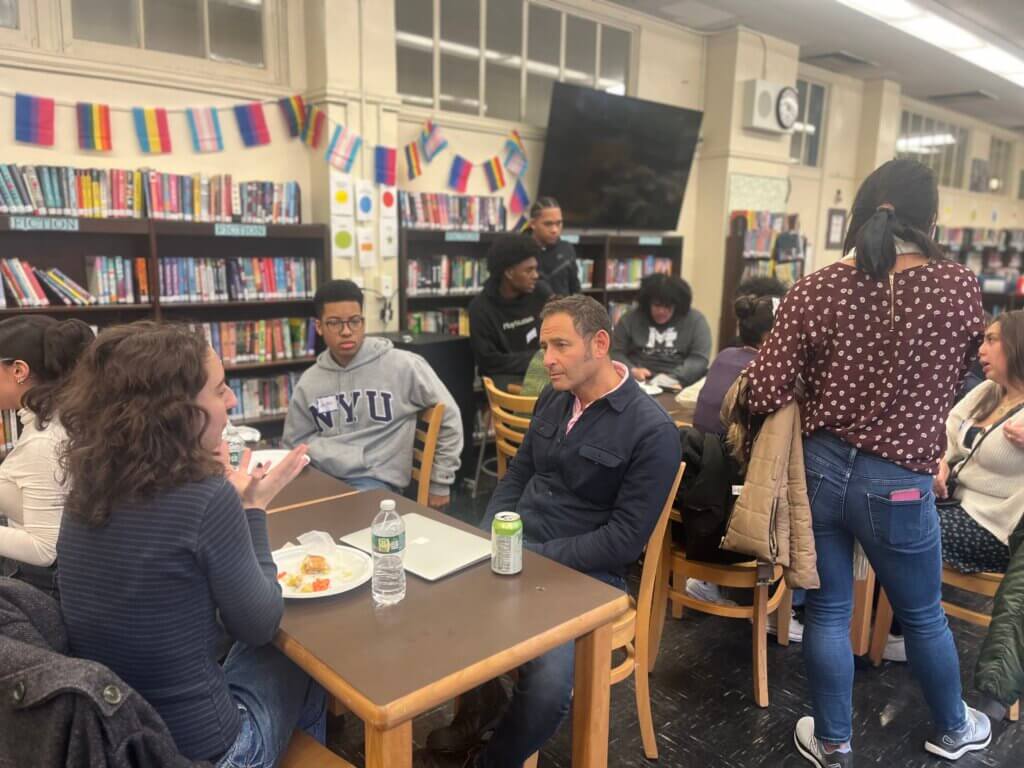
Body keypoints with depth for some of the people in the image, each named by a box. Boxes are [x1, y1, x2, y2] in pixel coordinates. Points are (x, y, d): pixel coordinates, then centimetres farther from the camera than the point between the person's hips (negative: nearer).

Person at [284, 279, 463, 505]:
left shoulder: (403, 366, -4)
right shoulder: (309, 381, 11)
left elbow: (449, 418, 3)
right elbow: (295, 442, 20)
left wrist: (440, 484, 6)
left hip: (375, 479, -4)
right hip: (322, 477, 5)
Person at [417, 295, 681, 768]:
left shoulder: (652, 430, -14)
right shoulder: (554, 399, 6)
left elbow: (624, 539, -16)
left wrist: (537, 559, -19)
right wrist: (488, 541, -1)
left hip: (584, 574, -6)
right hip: (514, 551, 6)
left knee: (548, 686, -28)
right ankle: (480, 694, 17)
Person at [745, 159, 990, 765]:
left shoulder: (816, 289, -10)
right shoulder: (961, 286, -9)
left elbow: (763, 394, -12)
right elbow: (959, 370, 9)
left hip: (819, 468, 1)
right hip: (897, 484, 0)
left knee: (828, 611, 16)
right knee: (923, 615, 23)